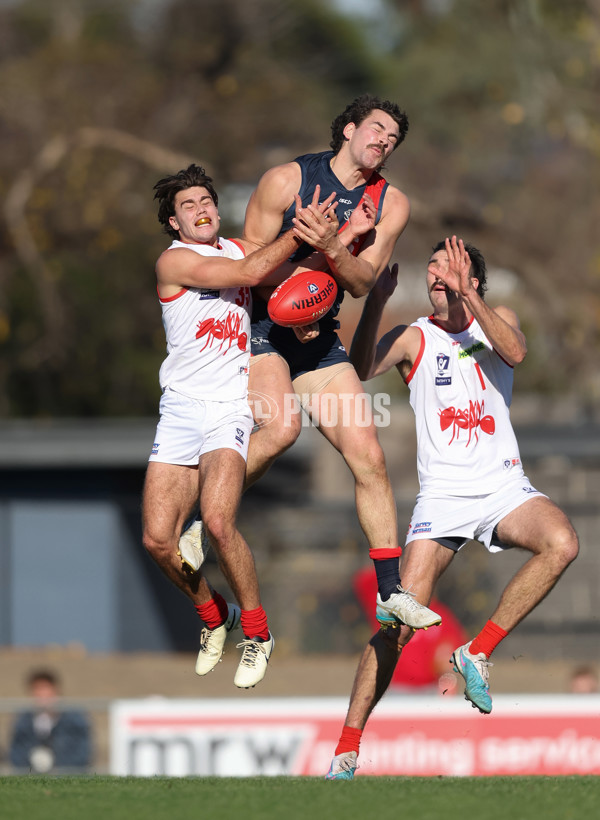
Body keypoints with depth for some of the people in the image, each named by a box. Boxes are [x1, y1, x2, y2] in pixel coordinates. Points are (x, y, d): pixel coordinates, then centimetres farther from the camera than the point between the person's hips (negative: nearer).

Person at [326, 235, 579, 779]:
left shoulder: (496, 321, 9)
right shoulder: (415, 338, 5)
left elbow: (516, 352, -14)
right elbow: (362, 369, -14)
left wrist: (468, 297, -24)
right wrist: (377, 299, -25)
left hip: (503, 485, 1)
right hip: (443, 494, -1)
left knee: (561, 544, -30)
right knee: (400, 623, -11)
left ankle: (479, 652, -14)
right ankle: (347, 749, -2)